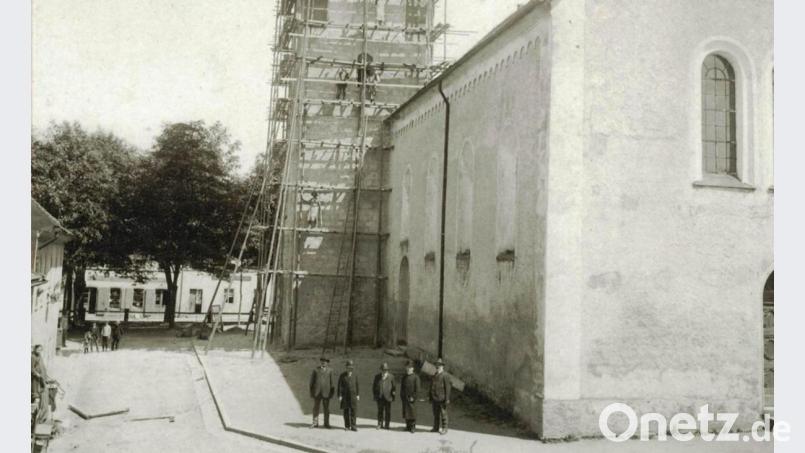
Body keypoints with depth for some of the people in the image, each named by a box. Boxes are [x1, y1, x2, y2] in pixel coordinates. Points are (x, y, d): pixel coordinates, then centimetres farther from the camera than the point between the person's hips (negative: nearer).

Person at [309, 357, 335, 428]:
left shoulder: (329, 371, 8)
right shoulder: (315, 370, 6)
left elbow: (331, 382, 8)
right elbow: (312, 381, 7)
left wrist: (331, 392, 4)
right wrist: (311, 392, 2)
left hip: (326, 393, 0)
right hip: (317, 392, 0)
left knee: (326, 408, 4)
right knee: (316, 408, 1)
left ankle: (326, 423, 11)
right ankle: (315, 423, 6)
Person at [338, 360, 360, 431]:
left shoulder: (355, 376, 8)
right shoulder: (342, 376, 2)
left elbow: (357, 385, 10)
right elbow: (340, 386, 0)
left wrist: (358, 395, 5)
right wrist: (340, 395, -6)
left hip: (353, 396, 1)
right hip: (345, 396, -1)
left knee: (353, 410, -7)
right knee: (346, 411, 3)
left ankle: (353, 426, -6)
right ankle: (347, 426, 11)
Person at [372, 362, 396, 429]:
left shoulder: (391, 377, 1)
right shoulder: (377, 376, 7)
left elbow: (394, 386, 6)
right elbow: (374, 386, 11)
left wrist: (394, 393, -1)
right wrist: (375, 395, 5)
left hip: (388, 397, -1)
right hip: (379, 397, 1)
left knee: (387, 411, 4)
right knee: (380, 411, 6)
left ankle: (386, 425, 13)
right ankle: (380, 424, 16)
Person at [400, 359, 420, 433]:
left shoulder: (415, 377, -5)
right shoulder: (404, 377, 12)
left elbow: (417, 389, -8)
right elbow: (402, 387, 16)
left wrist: (413, 397, -13)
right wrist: (401, 396, 5)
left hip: (411, 398, -5)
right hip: (405, 398, 5)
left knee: (412, 412, -3)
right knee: (406, 412, 7)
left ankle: (413, 427, 3)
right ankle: (408, 426, 16)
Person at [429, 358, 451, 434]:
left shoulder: (444, 376, -9)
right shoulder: (433, 377, 12)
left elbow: (447, 388, -11)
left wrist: (447, 400, -15)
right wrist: (430, 399, 15)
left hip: (442, 400, -6)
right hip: (435, 399, 6)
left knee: (443, 414, 0)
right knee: (436, 414, 11)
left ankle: (444, 429, 6)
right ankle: (436, 428, 20)